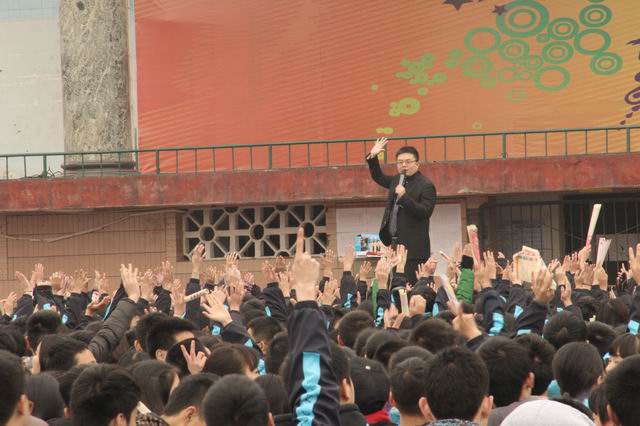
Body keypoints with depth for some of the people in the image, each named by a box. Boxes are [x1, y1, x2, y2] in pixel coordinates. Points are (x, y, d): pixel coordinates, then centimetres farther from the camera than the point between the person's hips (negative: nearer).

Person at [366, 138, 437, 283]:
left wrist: (404, 197, -25)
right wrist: (372, 157, 16)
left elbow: (425, 212, -18)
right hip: (395, 243, 8)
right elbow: (378, 177, 31)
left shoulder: (426, 186, -8)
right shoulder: (397, 180, 14)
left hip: (413, 248, -8)